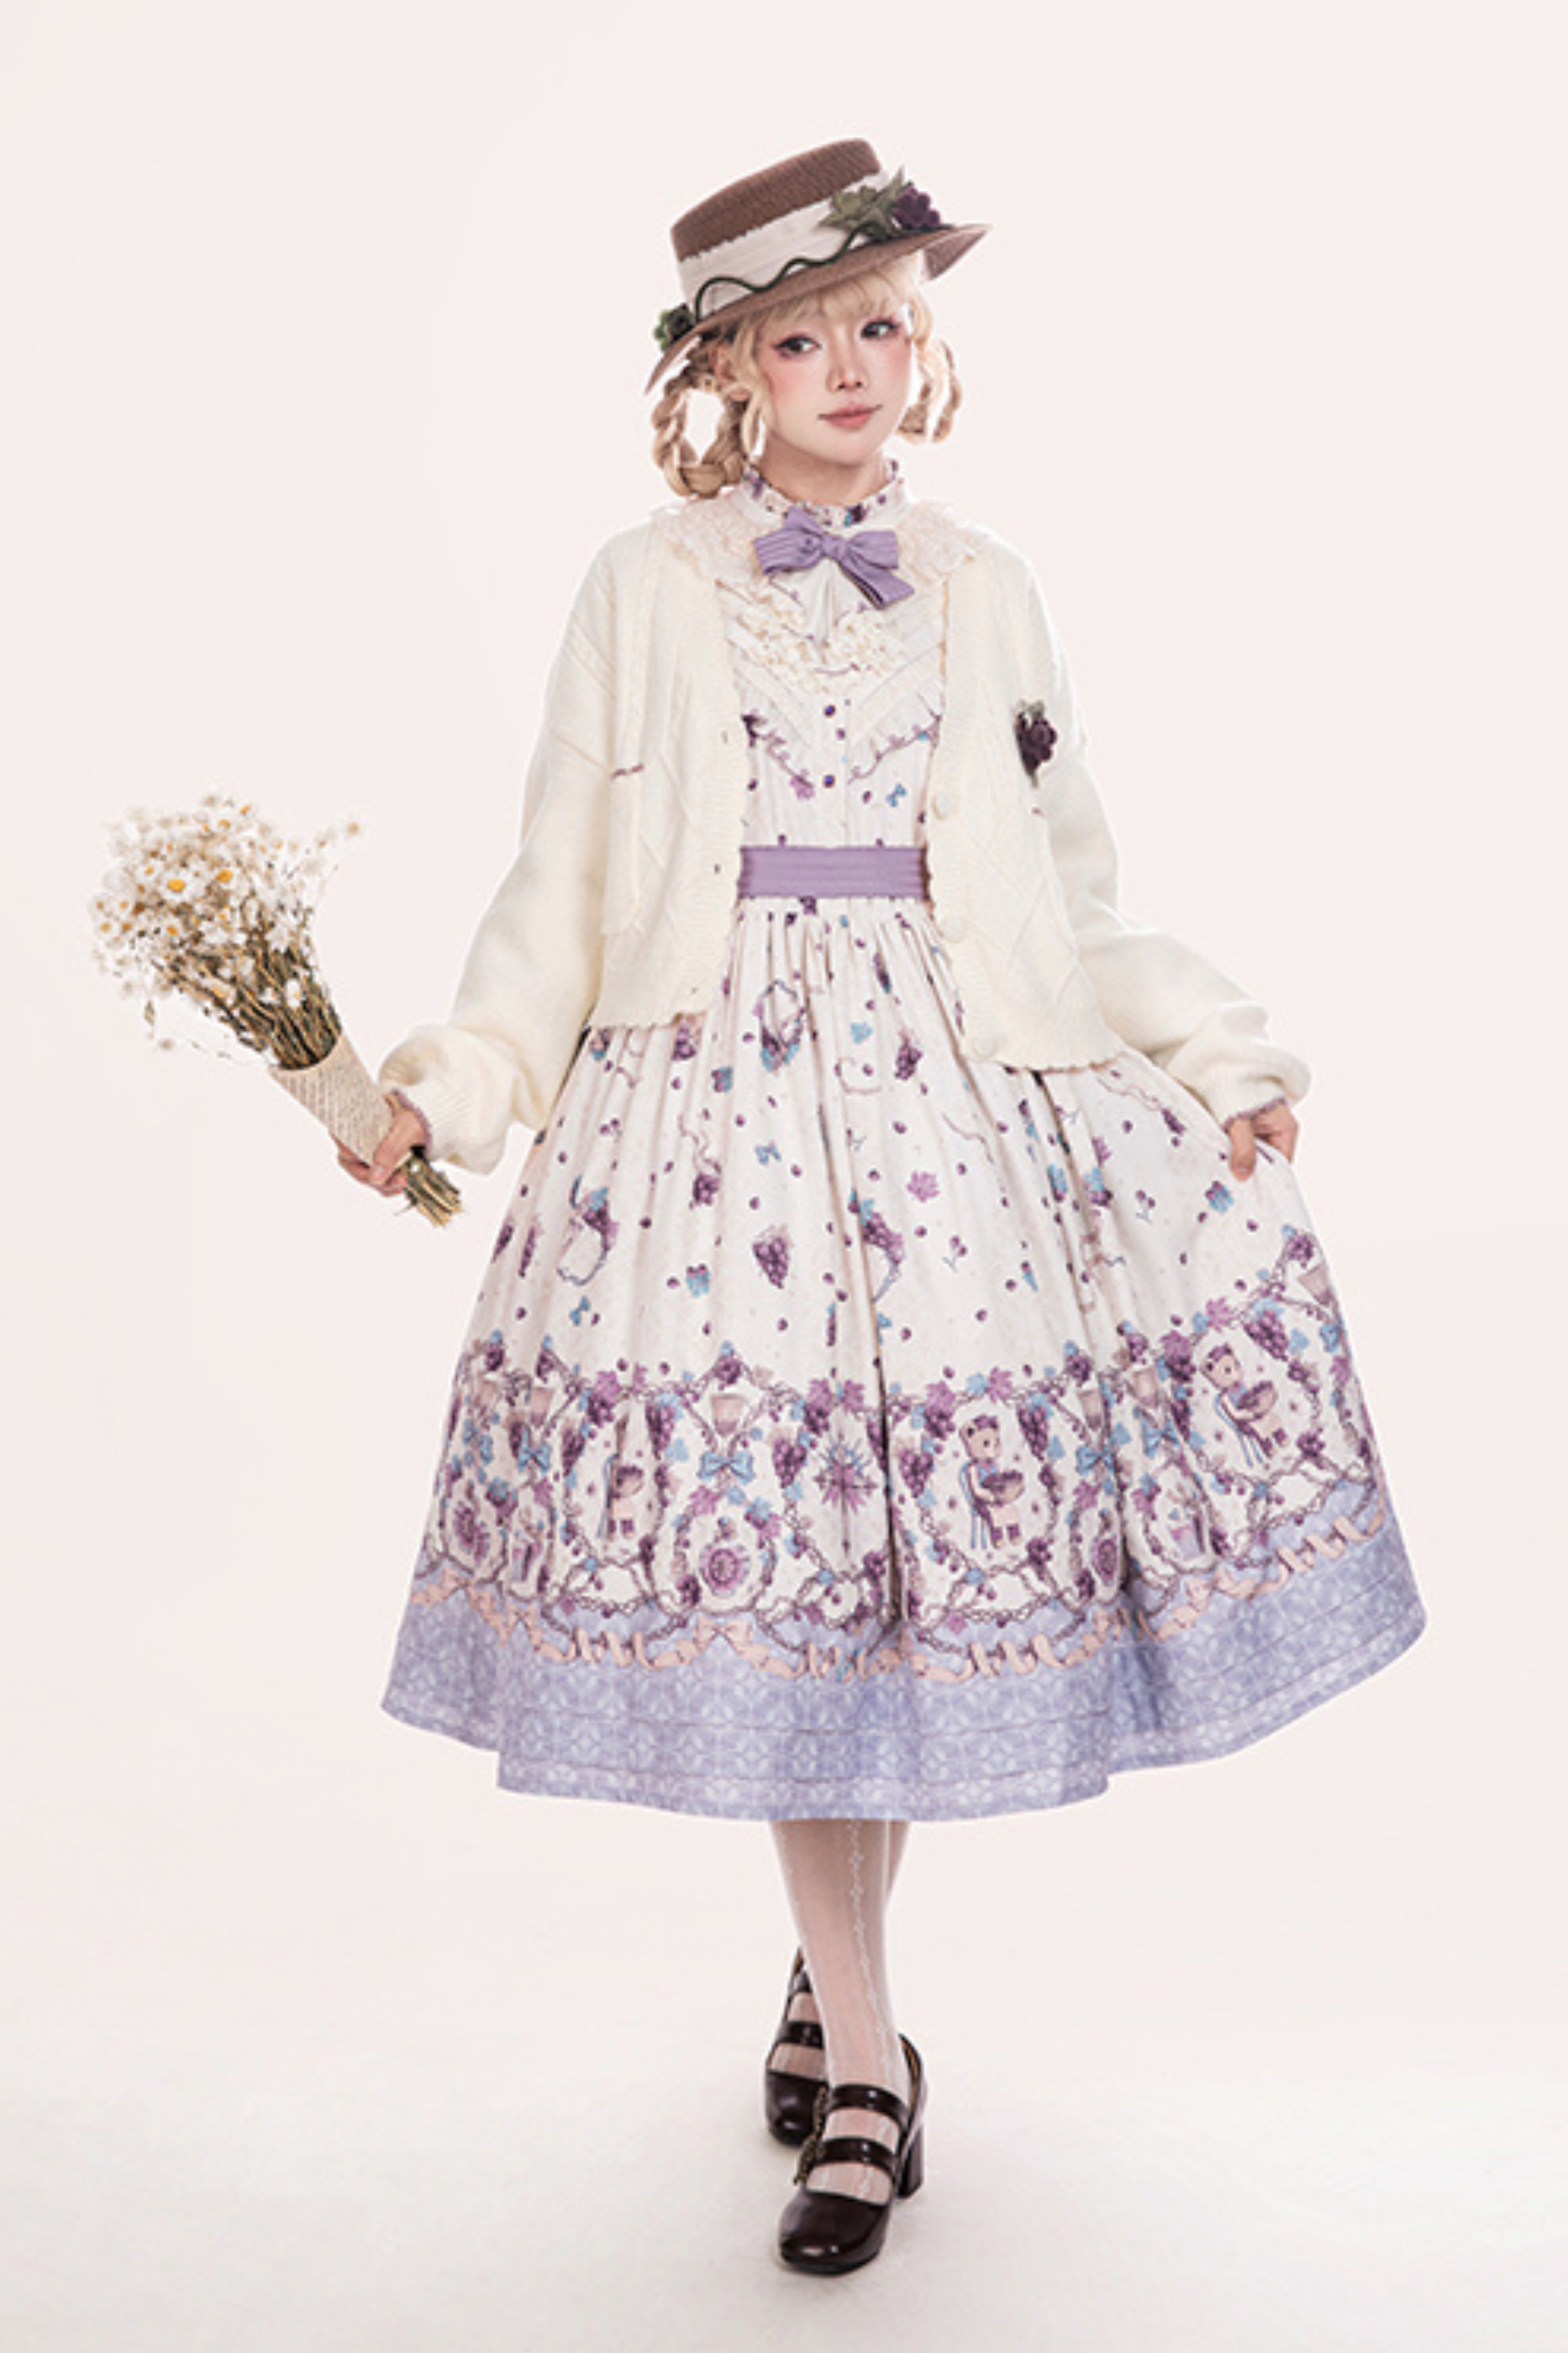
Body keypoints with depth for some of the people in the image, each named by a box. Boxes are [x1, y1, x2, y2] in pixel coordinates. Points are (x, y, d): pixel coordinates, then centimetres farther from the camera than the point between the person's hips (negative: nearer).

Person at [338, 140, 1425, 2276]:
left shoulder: (981, 590, 14)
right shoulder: (644, 583, 9)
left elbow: (1069, 890, 14)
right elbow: (562, 883, 6)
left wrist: (1214, 1057, 5)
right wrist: (455, 1080, -6)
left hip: (946, 1080, 2)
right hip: (712, 1077, -1)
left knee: (928, 1524, 1)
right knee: (760, 1546, -4)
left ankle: (834, 1967, 25)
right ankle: (868, 2059, 10)